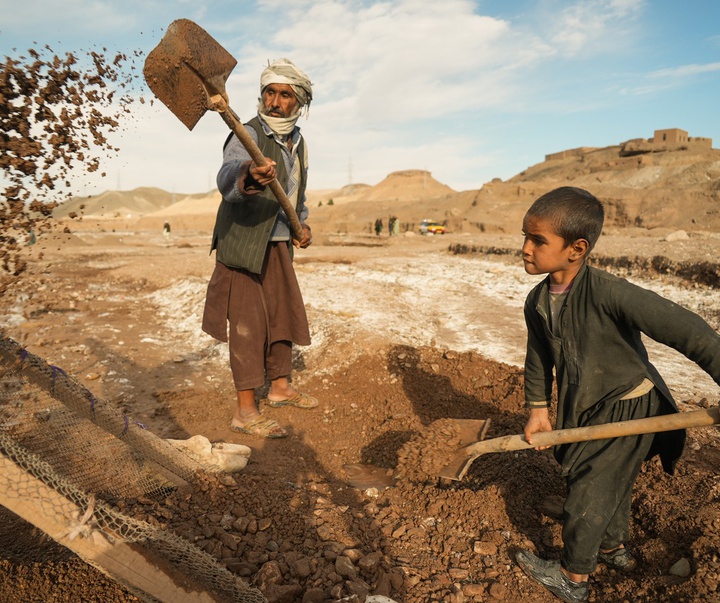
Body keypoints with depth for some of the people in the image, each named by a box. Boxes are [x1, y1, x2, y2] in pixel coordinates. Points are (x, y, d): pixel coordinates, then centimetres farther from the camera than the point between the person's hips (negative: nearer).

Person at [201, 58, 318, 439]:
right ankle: (244, 410, -1)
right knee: (248, 321, -8)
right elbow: (226, 177, -36)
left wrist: (302, 224, 11)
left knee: (283, 314, 13)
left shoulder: (298, 142, 10)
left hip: (279, 244, 8)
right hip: (243, 241, -7)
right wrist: (249, 175, -57)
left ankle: (280, 387, 29)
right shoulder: (248, 135, -14)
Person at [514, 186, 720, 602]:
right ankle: (615, 549, 52)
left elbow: (685, 330, -33)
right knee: (610, 484, 26)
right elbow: (539, 357, 4)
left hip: (627, 406, -6)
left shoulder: (609, 293, -33)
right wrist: (538, 408, 6)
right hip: (585, 409, 7)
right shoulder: (537, 303, -9)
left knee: (588, 492, 5)